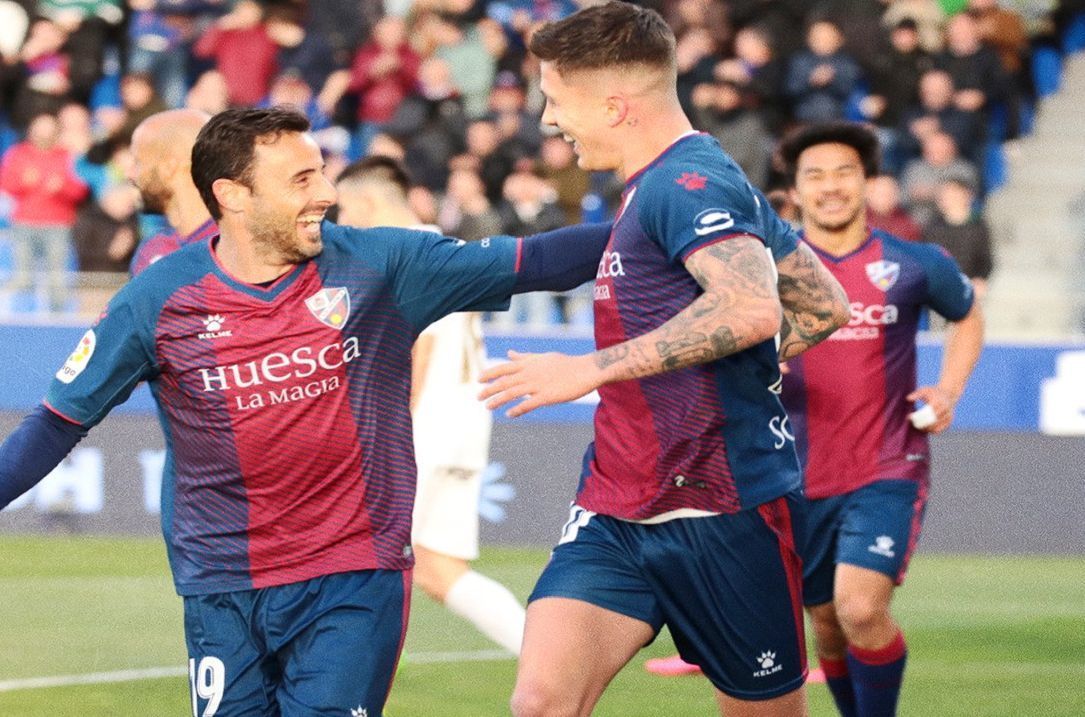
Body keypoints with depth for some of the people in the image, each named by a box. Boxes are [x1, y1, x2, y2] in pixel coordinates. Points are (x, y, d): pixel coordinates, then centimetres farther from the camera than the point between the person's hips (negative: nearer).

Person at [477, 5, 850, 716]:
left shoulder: (689, 183, -13)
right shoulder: (662, 186, 17)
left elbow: (752, 309, -33)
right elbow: (826, 305, 22)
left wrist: (593, 369, -27)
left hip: (722, 514, -8)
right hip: (615, 514, 8)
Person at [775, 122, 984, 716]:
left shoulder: (914, 265, -2)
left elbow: (968, 315, 18)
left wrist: (949, 388, 2)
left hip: (888, 471, -2)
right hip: (801, 477, 3)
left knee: (861, 607, -21)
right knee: (827, 623, 11)